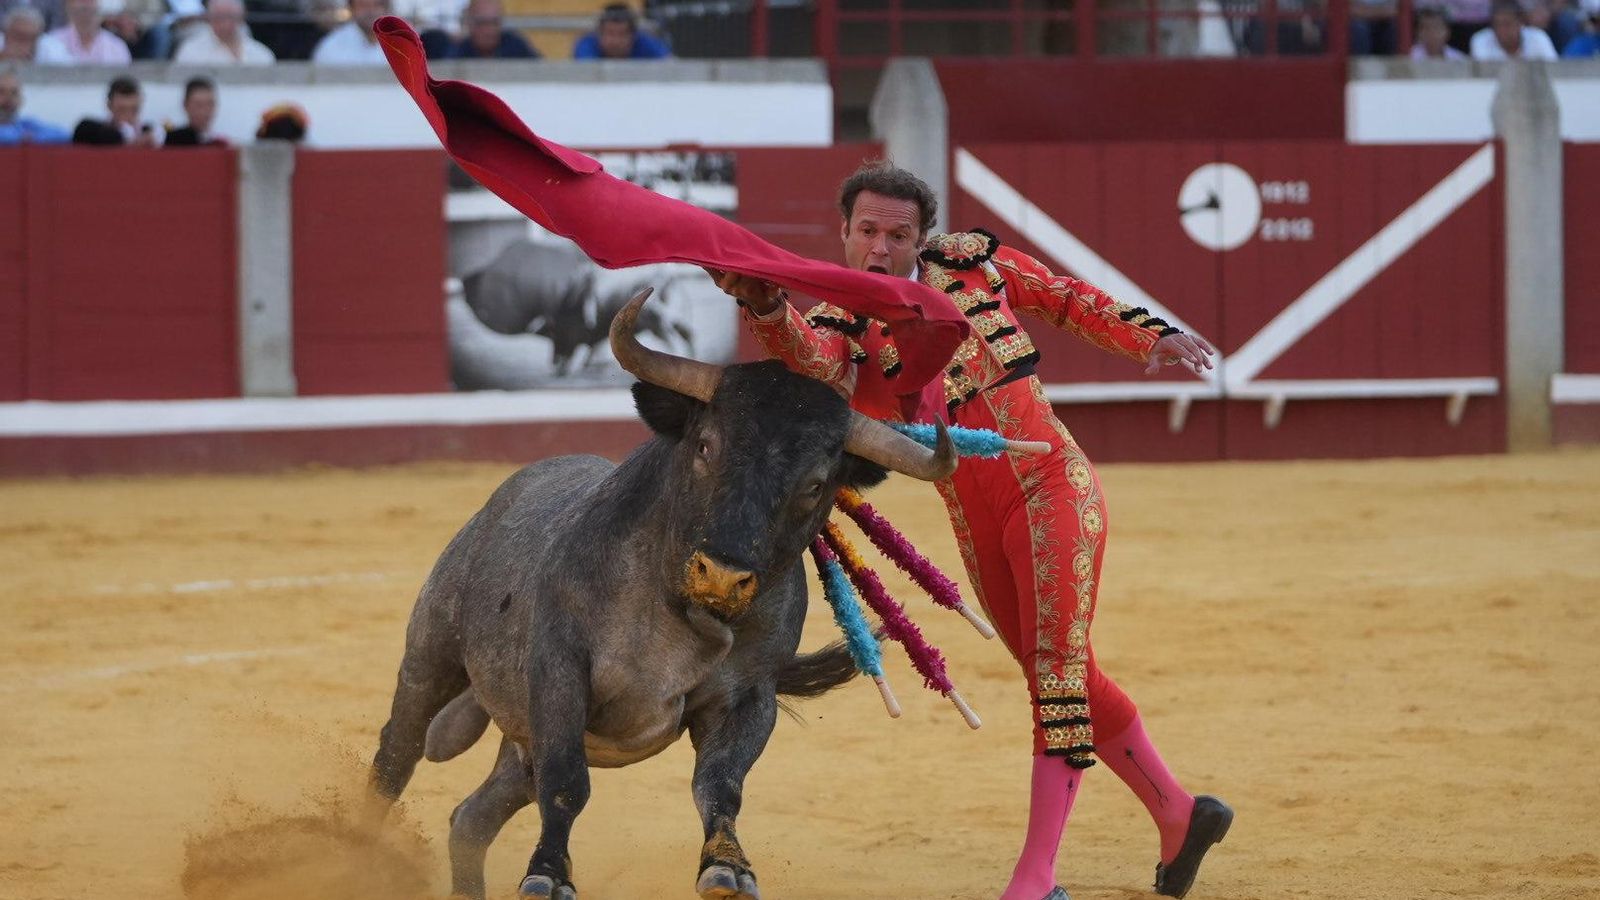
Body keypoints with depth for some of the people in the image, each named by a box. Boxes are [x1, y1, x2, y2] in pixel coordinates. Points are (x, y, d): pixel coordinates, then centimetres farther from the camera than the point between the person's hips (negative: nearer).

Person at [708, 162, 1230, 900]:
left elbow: (1068, 299, 14)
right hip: (977, 530, 3)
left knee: (1058, 672, -13)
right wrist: (764, 305, -49)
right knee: (1065, 679, 14)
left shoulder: (972, 264, -1)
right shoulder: (841, 323, -4)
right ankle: (1179, 817, 33)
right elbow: (816, 361, -29)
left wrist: (1150, 338, 3)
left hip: (1053, 488, -3)